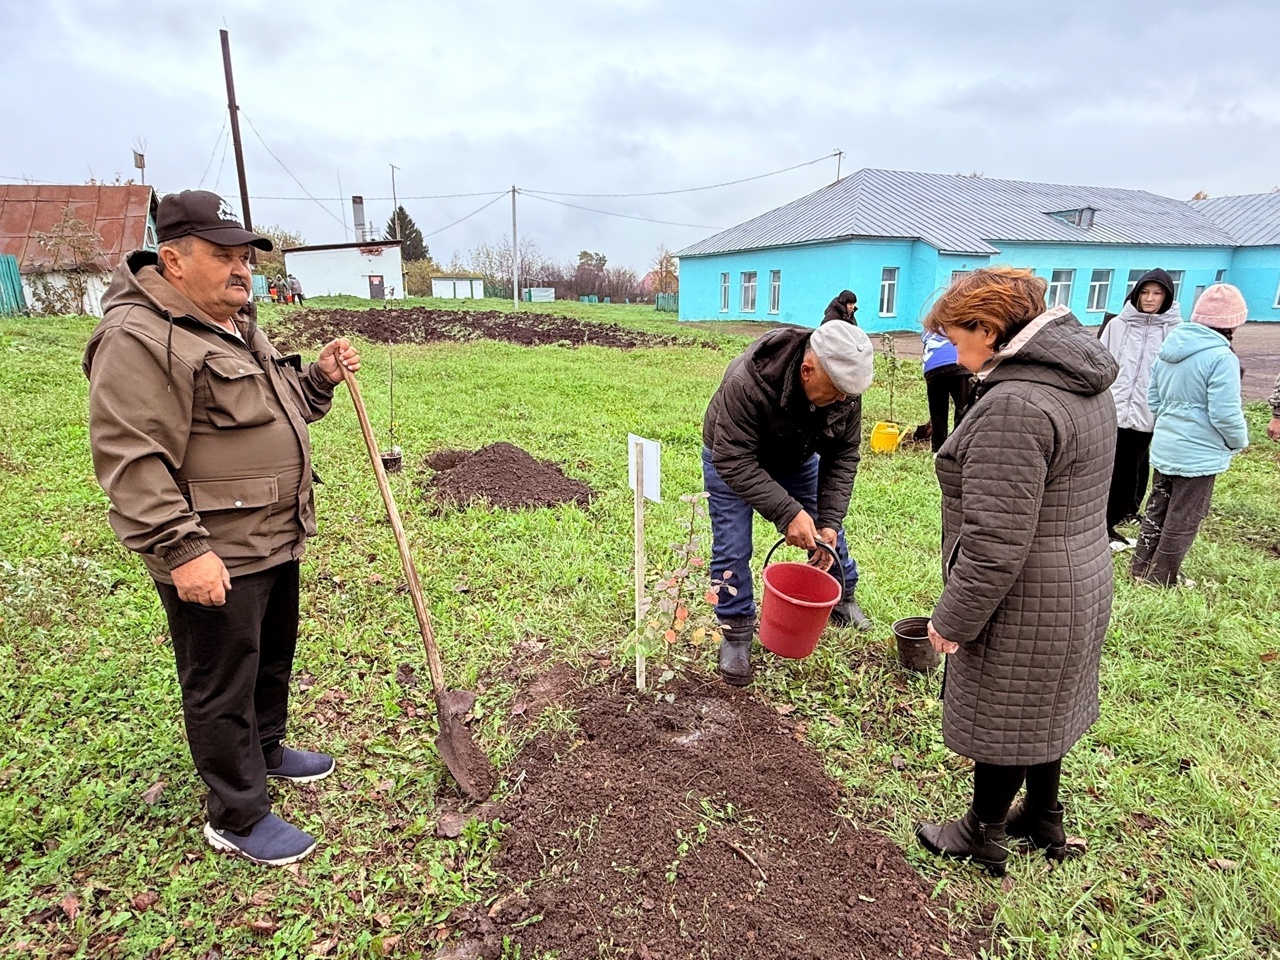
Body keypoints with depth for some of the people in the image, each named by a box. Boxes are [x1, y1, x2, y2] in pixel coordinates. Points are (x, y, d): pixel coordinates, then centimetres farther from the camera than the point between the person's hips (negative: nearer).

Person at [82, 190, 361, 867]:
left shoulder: (238, 325, 13)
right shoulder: (138, 338, -17)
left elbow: (278, 406, 23)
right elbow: (131, 460, -22)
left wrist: (320, 377, 5)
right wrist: (181, 550, -26)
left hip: (275, 539, 10)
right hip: (214, 558, -9)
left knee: (274, 656, 24)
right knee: (224, 686, 6)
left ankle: (266, 749, 48)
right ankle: (238, 819, 23)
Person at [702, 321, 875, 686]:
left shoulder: (845, 388, -25)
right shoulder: (746, 383, -43)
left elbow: (842, 457, -15)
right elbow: (734, 461, -39)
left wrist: (829, 520, -24)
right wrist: (787, 512, -43)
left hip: (797, 459, 5)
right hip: (733, 457, -4)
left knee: (827, 530, 11)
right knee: (732, 548, -7)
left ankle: (841, 602, 36)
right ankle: (735, 632, 11)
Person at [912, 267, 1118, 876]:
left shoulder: (1014, 404, -28)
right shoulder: (1083, 385, 5)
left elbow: (995, 541, -29)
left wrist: (953, 620, -17)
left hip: (1023, 605, -9)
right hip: (1079, 588, 9)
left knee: (999, 720, 11)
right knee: (1042, 710, 25)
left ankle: (983, 837, 34)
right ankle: (1043, 820, 46)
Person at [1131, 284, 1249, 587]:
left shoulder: (1169, 348, 4)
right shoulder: (1221, 356, -20)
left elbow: (1153, 399, 13)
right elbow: (1226, 414, -18)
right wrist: (1239, 442, -1)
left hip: (1164, 446, 7)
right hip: (1199, 453, -7)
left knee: (1157, 508, 17)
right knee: (1184, 518, 6)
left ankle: (1141, 566, 26)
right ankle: (1163, 578, 15)